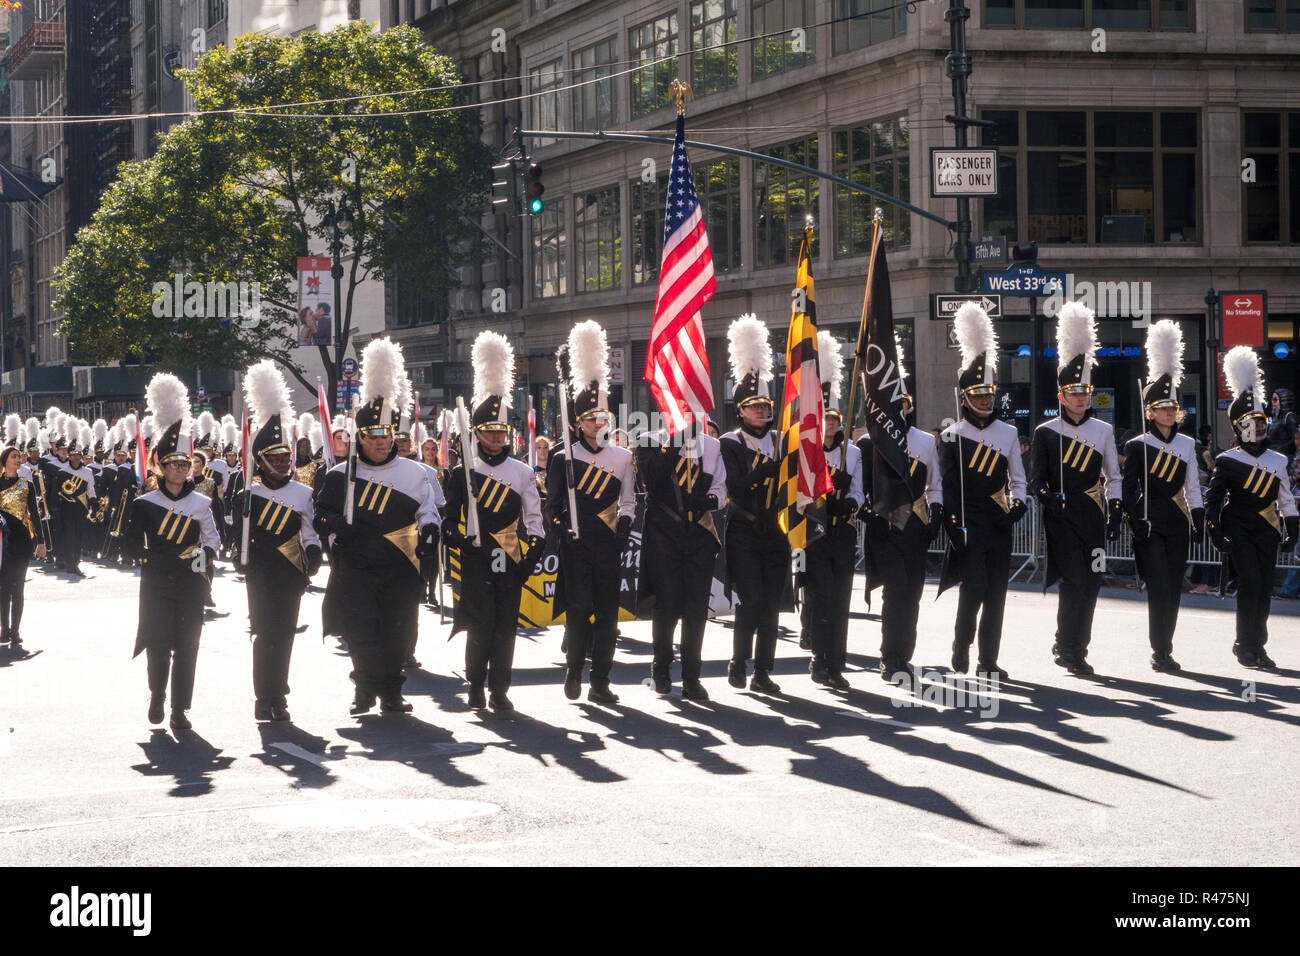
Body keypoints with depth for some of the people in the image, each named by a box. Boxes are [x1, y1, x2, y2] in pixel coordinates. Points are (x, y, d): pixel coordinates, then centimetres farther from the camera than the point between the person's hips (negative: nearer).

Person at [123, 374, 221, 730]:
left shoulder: (201, 504, 6)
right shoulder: (145, 503, 2)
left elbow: (212, 540, 13)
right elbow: (132, 544, 4)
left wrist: (205, 560, -6)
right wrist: (155, 558, -9)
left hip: (191, 584, 1)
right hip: (157, 584, -1)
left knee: (187, 647, -2)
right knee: (158, 644, -5)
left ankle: (180, 709, 4)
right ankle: (157, 695, 21)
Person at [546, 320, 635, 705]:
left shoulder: (622, 457, 9)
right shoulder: (563, 459, 2)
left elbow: (628, 503, 13)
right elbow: (552, 506, 3)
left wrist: (622, 535, -1)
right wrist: (564, 531, -13)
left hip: (609, 547, 3)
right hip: (576, 547, -2)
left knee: (608, 613, 2)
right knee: (579, 609, -8)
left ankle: (600, 682, 7)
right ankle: (574, 671, 11)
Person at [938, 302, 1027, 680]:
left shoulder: (1008, 433, 11)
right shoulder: (952, 437, 0)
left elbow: (1017, 478, 16)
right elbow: (947, 486, -2)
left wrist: (1017, 502, -4)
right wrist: (954, 527, -9)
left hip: (999, 524, 4)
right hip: (968, 523, -4)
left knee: (996, 592, 3)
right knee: (975, 586, -15)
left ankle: (989, 662, 8)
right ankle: (960, 649, 4)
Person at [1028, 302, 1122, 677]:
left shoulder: (1103, 430, 10)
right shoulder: (1046, 432, 1)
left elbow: (1113, 477, 14)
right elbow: (1035, 479, 1)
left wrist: (1115, 513, 3)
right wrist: (1047, 495, -20)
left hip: (1092, 517, 4)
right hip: (1060, 516, -4)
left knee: (1090, 585, 4)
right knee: (1074, 580, -16)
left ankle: (1077, 650, 15)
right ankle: (1067, 648, -6)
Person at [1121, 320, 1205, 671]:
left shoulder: (1187, 444, 10)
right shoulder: (1137, 446, -3)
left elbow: (1193, 487, 12)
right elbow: (1128, 488, -4)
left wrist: (1199, 520, 4)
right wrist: (1135, 521, -14)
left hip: (1177, 524, 5)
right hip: (1149, 524, -5)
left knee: (1174, 589, 5)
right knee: (1159, 586, -13)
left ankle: (1164, 650, 13)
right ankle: (1161, 651, -9)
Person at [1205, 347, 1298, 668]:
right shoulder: (1228, 461, -3)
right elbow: (1213, 498, -1)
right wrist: (1215, 532, -8)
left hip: (1266, 531, 4)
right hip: (1238, 530, -4)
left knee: (1264, 590, 4)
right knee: (1251, 583, -16)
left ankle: (1257, 647, 17)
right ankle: (1246, 647, -8)